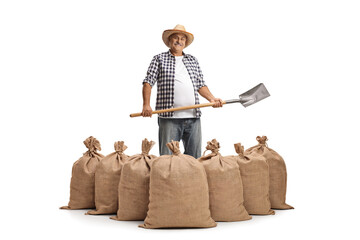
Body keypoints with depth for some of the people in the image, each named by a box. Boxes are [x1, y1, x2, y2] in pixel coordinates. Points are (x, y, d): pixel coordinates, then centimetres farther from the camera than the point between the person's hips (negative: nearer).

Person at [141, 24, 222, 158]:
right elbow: (148, 82, 2)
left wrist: (211, 98, 1)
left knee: (195, 156, 5)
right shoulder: (159, 59, 9)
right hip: (169, 118, -4)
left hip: (193, 118, 4)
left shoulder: (193, 61, 20)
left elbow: (200, 85, 18)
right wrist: (146, 105, -12)